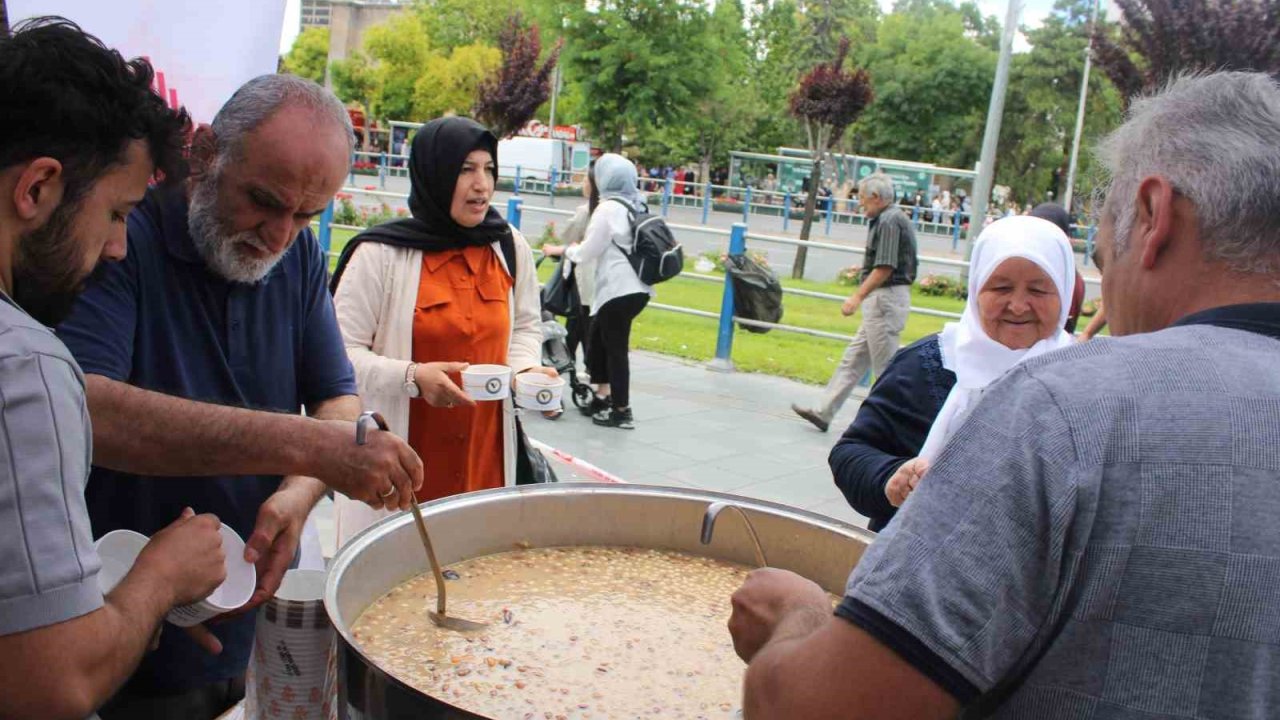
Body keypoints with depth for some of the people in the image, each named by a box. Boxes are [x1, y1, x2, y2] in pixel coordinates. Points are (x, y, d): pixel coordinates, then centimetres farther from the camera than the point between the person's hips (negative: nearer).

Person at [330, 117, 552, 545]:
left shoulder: (510, 249, 6)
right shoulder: (380, 254, -9)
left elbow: (526, 326, 20)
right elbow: (343, 352, -7)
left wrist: (524, 368, 0)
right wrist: (412, 377, -21)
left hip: (486, 455, 4)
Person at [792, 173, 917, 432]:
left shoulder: (889, 222, -15)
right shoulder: (891, 219, 15)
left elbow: (885, 268, -21)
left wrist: (858, 296, -20)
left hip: (885, 298, -11)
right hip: (884, 300, 11)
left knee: (886, 367, -4)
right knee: (853, 360, 11)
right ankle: (823, 413, 16)